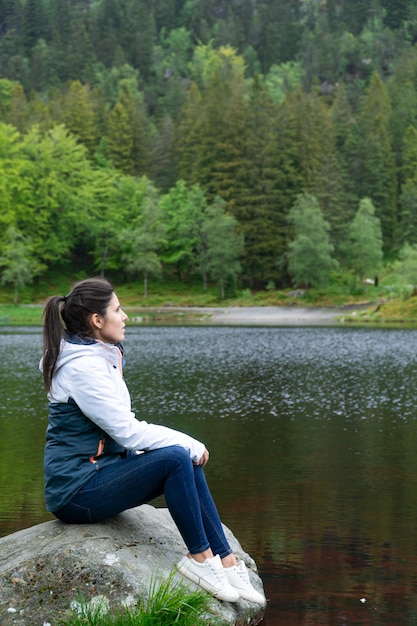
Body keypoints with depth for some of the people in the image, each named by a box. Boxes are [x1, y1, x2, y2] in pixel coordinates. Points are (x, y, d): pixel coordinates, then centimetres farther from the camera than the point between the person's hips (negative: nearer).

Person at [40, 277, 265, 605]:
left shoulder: (99, 358, 11)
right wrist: (191, 444, -11)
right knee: (176, 458, -23)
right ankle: (200, 558, -10)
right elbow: (128, 432, -22)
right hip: (76, 493, -10)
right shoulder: (83, 368, -20)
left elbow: (123, 427, 14)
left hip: (96, 472, 10)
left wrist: (189, 445, 2)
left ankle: (226, 562, 0)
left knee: (188, 461, -1)